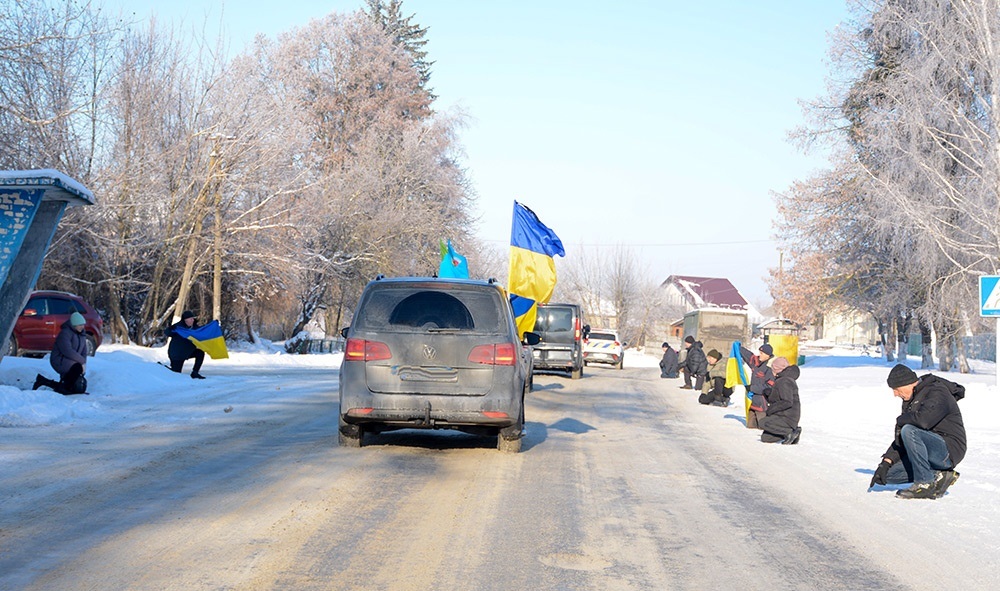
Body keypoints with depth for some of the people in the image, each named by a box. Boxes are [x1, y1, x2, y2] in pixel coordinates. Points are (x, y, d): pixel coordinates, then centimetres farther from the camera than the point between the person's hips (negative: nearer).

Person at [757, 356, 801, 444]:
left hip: (786, 418, -10)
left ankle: (790, 432, -16)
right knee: (765, 438, 8)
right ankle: (793, 432, 6)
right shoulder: (789, 379, 14)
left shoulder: (784, 382, -19)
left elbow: (787, 402, -27)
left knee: (762, 423, -22)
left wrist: (771, 409, -19)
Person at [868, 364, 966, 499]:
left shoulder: (937, 393, -15)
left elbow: (923, 420, -35)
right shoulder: (910, 400, 14)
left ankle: (926, 484, -21)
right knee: (889, 475, -1)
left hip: (948, 451, -9)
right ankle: (938, 477, 2)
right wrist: (886, 463, 2)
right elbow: (900, 439, 14)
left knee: (909, 431, -31)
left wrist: (900, 420, -14)